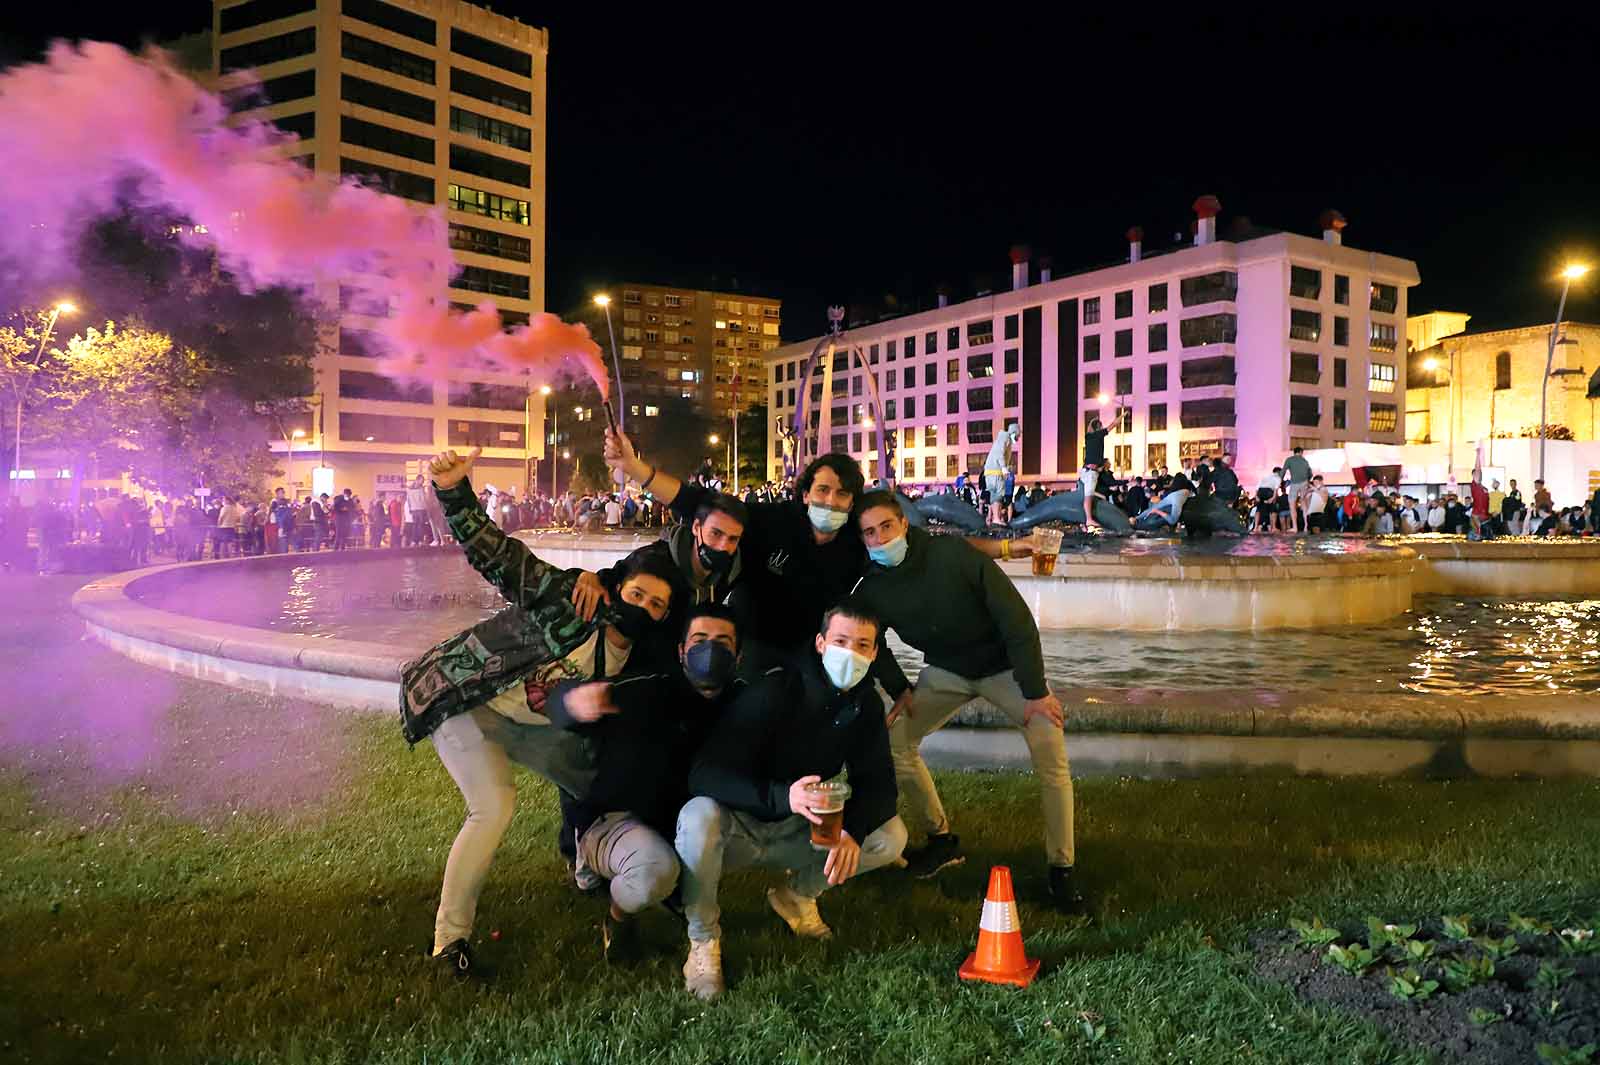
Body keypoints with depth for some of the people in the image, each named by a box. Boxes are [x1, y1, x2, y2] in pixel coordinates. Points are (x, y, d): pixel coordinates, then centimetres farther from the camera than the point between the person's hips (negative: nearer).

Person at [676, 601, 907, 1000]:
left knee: (891, 836, -15)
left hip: (797, 832, 5)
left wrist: (852, 830, -30)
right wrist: (783, 797, -48)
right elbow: (704, 774, -32)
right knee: (699, 817, -38)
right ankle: (703, 937, -13)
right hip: (738, 827, -5)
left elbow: (879, 785, -7)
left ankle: (797, 896, 9)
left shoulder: (865, 704, -6)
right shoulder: (774, 692, -24)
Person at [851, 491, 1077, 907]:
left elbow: (1016, 618, -26)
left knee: (1051, 757, -18)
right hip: (945, 670, 4)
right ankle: (941, 840, 13)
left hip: (1005, 665, -4)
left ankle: (1060, 868, -1)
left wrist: (1035, 691, -24)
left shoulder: (954, 555, -31)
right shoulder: (871, 588, -17)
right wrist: (899, 690, -3)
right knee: (894, 739, -7)